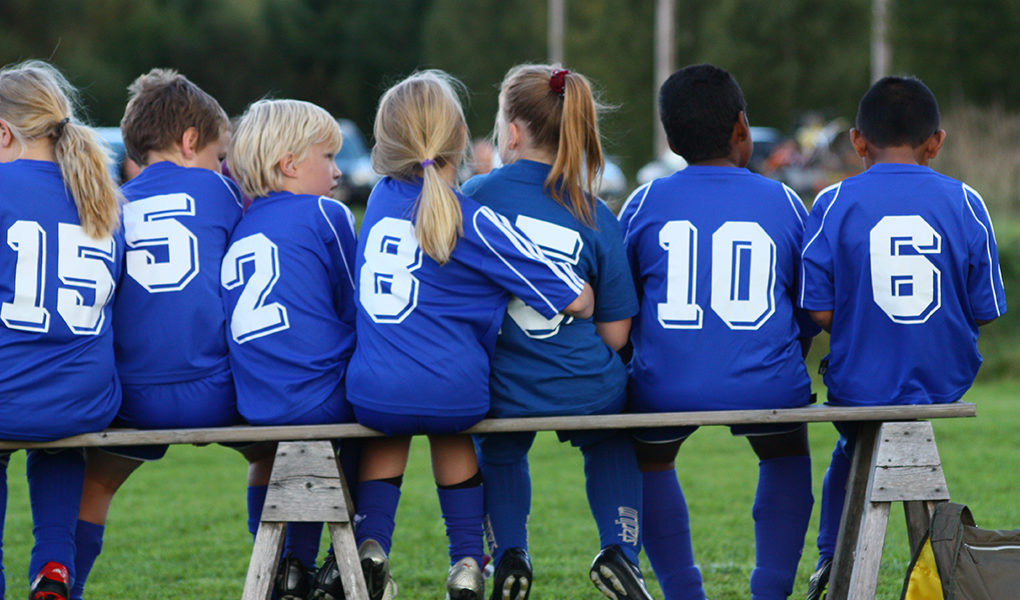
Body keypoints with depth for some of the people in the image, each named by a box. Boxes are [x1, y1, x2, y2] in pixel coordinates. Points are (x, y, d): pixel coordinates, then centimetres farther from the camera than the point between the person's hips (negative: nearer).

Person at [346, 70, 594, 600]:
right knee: (449, 424, 32)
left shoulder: (383, 198, 6)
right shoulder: (474, 222, -9)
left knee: (389, 423, 36)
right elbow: (575, 300, -7)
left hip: (371, 394, 2)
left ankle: (372, 540, 17)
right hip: (453, 394, -2)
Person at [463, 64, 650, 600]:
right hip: (586, 392, 0)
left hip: (506, 393, 0)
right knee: (612, 443, 35)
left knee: (498, 451, 36)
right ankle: (619, 549, 15)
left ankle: (508, 557, 19)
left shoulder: (478, 194, -6)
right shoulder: (595, 217, -3)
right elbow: (615, 333, -1)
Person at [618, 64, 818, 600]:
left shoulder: (646, 203, 5)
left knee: (649, 459, 32)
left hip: (666, 389, -1)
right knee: (786, 452, 34)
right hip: (765, 387, 1)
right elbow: (810, 315, 15)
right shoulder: (784, 203, 7)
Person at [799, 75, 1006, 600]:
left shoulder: (835, 204, -7)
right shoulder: (964, 204, -3)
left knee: (853, 445, 31)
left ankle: (832, 557, 23)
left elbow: (819, 311, -9)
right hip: (944, 381, 2)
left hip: (862, 382, -1)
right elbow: (984, 311, -1)